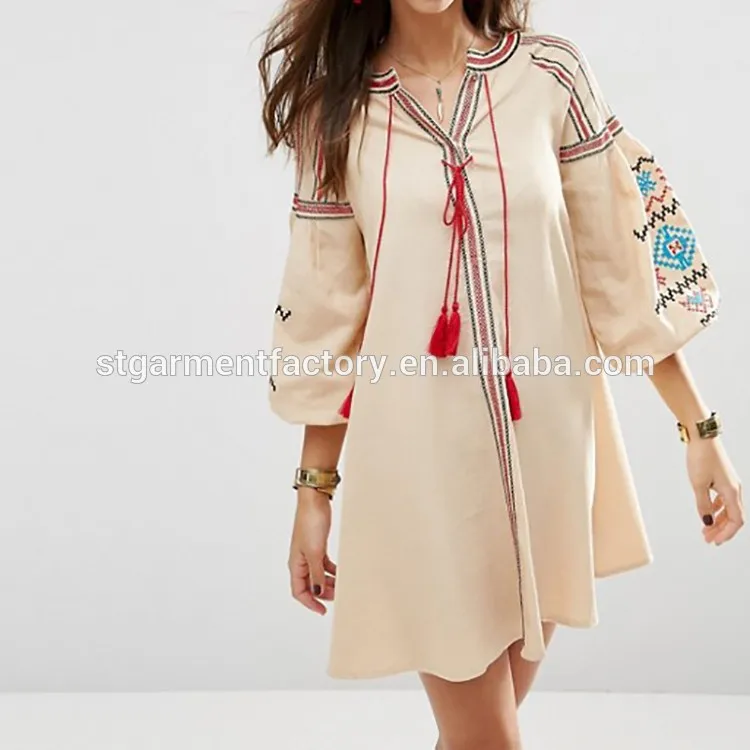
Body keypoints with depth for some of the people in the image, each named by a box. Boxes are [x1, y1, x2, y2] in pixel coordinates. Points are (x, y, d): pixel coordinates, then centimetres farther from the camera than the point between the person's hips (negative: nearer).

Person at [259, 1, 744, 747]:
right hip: (422, 454, -1)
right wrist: (314, 490, 4)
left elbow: (620, 264, 1)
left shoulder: (552, 75, -2)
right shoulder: (337, 109, -1)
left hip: (547, 439, 1)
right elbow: (327, 310, 2)